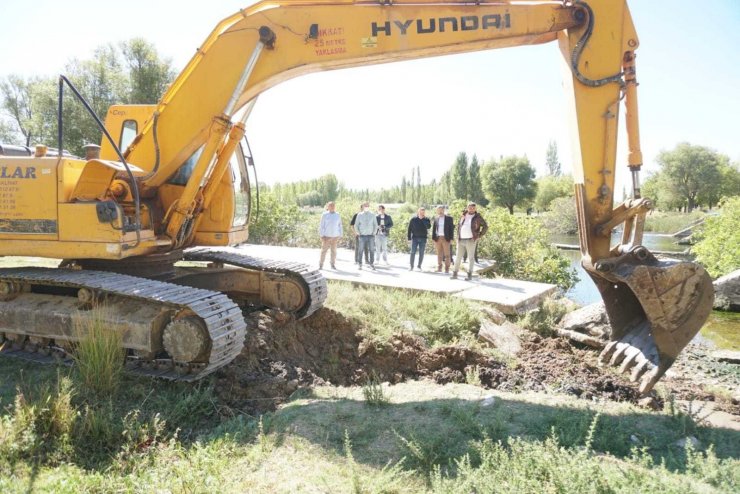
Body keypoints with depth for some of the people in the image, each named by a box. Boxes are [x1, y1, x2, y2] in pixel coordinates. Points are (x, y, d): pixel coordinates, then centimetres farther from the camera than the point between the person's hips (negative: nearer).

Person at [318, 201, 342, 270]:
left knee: (334, 251, 5)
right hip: (327, 236, -2)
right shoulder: (325, 215, -1)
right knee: (324, 250, -1)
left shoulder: (338, 215, 7)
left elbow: (340, 226, 11)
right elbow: (321, 226, -1)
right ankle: (321, 265, 7)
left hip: (335, 236, 2)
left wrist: (340, 236, 7)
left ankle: (333, 264, 15)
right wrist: (321, 236, -7)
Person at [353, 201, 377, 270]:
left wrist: (374, 233, 2)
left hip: (370, 235, 1)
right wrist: (358, 233, -1)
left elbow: (375, 225, 11)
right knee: (361, 250, -1)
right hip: (362, 236, -1)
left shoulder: (372, 215, 6)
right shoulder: (359, 215, 3)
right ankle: (359, 264, 7)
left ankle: (371, 264, 5)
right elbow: (356, 225, 7)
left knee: (372, 250, -2)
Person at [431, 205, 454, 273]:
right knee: (439, 254, 7)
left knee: (447, 254, -1)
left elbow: (452, 228, -1)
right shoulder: (436, 218, 9)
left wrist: (451, 238, -7)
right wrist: (433, 238, 3)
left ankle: (447, 268, 3)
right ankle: (439, 268, 12)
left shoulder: (449, 218, 1)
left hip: (446, 238, -3)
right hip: (437, 238, 3)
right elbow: (434, 228, 10)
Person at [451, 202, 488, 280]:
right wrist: (458, 235, 16)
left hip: (471, 241, -4)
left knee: (471, 257, 1)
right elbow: (459, 224, 26)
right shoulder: (463, 216, 12)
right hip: (461, 240, 4)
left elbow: (485, 226, 2)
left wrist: (479, 236, -3)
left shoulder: (477, 217, 0)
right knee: (458, 257, 5)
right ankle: (455, 273, 10)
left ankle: (469, 274, 6)